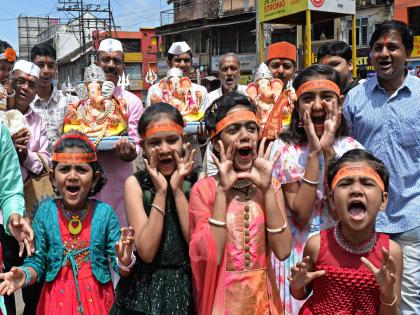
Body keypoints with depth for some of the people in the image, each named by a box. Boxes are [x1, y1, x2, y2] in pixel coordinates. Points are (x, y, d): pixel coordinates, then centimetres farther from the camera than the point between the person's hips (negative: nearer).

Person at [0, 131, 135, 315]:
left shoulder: (105, 212, -10)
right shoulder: (45, 211, -6)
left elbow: (118, 264, -8)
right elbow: (37, 261, -1)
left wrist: (124, 262, -29)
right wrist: (25, 275, -21)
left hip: (96, 297, -1)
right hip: (57, 298, 1)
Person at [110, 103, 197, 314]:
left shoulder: (196, 181, -4)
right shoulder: (135, 184, -6)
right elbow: (146, 251, -15)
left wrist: (177, 189, -16)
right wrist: (160, 191, -17)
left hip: (189, 284, 1)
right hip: (146, 287, -1)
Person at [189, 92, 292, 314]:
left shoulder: (270, 187, 0)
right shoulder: (203, 189, -9)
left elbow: (282, 251, -12)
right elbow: (211, 256, -20)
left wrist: (266, 189, -16)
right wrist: (222, 191, -20)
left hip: (263, 296, 3)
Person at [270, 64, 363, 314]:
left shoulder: (352, 149, -3)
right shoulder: (285, 149, -8)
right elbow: (301, 214, -17)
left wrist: (328, 150, -19)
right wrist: (313, 152, -20)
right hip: (297, 253, -1)